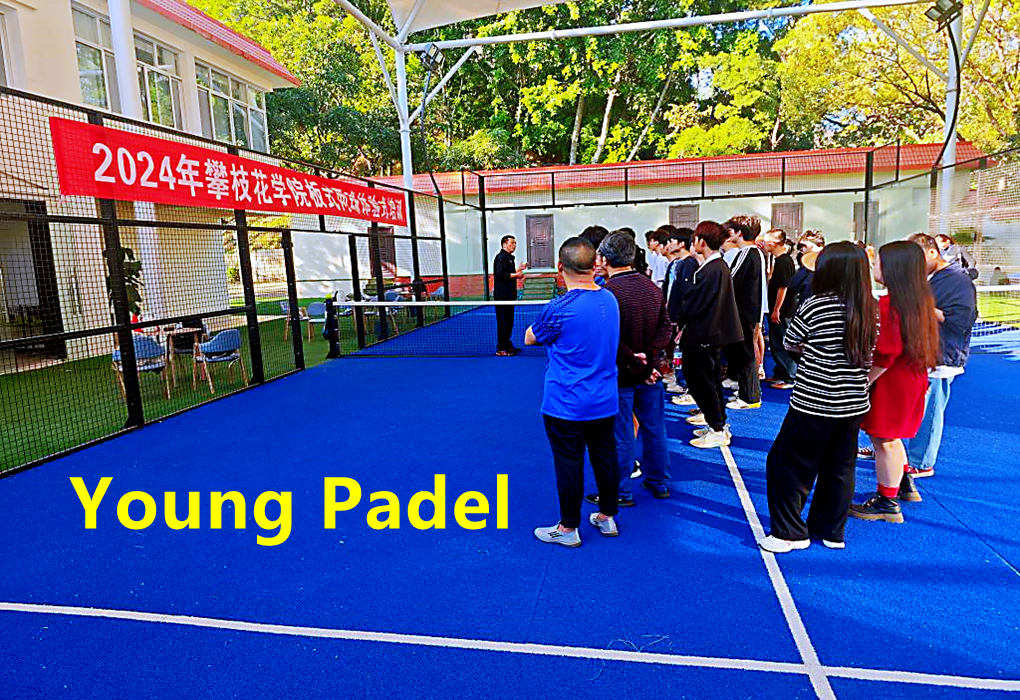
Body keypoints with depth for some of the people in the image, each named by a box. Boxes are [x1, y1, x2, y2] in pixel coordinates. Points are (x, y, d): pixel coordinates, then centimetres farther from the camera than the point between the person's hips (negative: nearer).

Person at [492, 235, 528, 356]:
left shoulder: (509, 257, 21)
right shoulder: (501, 257, -11)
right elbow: (500, 274, -22)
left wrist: (518, 269, 17)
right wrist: (515, 275, -17)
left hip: (509, 295, 11)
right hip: (502, 295, -11)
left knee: (509, 320, 15)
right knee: (503, 322, -8)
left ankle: (507, 345, 23)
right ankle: (501, 349, -5)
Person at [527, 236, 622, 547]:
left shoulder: (559, 309, -21)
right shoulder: (610, 299, 0)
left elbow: (529, 338, -3)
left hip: (566, 406, -6)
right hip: (606, 402, 7)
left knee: (569, 465, 6)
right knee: (605, 457, 18)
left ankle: (569, 528, 21)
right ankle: (607, 517, 34)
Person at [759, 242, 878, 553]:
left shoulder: (815, 306, -15)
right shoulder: (872, 309, 1)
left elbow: (790, 343, -3)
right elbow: (868, 354, 12)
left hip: (814, 404, -6)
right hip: (854, 404, 6)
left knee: (786, 465, 8)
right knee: (839, 469, 18)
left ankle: (790, 533, 15)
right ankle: (832, 532, 31)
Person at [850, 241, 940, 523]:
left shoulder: (888, 304, -22)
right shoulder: (922, 300, 6)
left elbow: (886, 354, -24)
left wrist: (862, 383, -19)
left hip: (891, 382, -9)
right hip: (913, 380, 9)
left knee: (883, 440, 3)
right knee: (891, 436, 25)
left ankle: (887, 502, 14)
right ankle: (905, 485, 40)